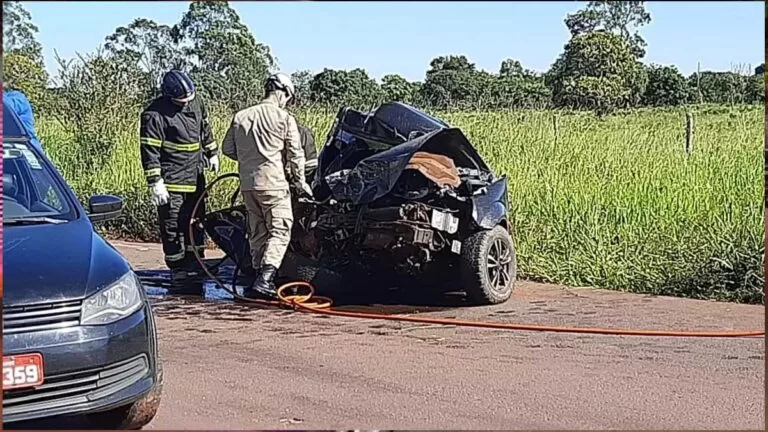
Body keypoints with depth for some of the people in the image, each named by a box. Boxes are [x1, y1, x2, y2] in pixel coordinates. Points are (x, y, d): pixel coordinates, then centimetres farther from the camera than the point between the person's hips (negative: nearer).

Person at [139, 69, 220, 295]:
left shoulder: (195, 103, 5)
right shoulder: (154, 115, -16)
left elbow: (205, 130, 23)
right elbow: (149, 150, -17)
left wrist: (212, 154, 27)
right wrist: (155, 182, -20)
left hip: (195, 178, 7)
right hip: (171, 182, -7)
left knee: (197, 225, 15)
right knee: (173, 230, -3)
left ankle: (196, 268, 28)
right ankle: (180, 275, 6)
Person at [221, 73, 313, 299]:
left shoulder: (241, 116, 8)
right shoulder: (284, 118, -5)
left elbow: (227, 148, 12)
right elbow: (295, 155, -3)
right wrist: (300, 182, 9)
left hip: (247, 183, 6)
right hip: (273, 183, -5)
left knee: (257, 233, 15)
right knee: (280, 231, -2)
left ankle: (260, 278, 18)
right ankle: (264, 280, -15)